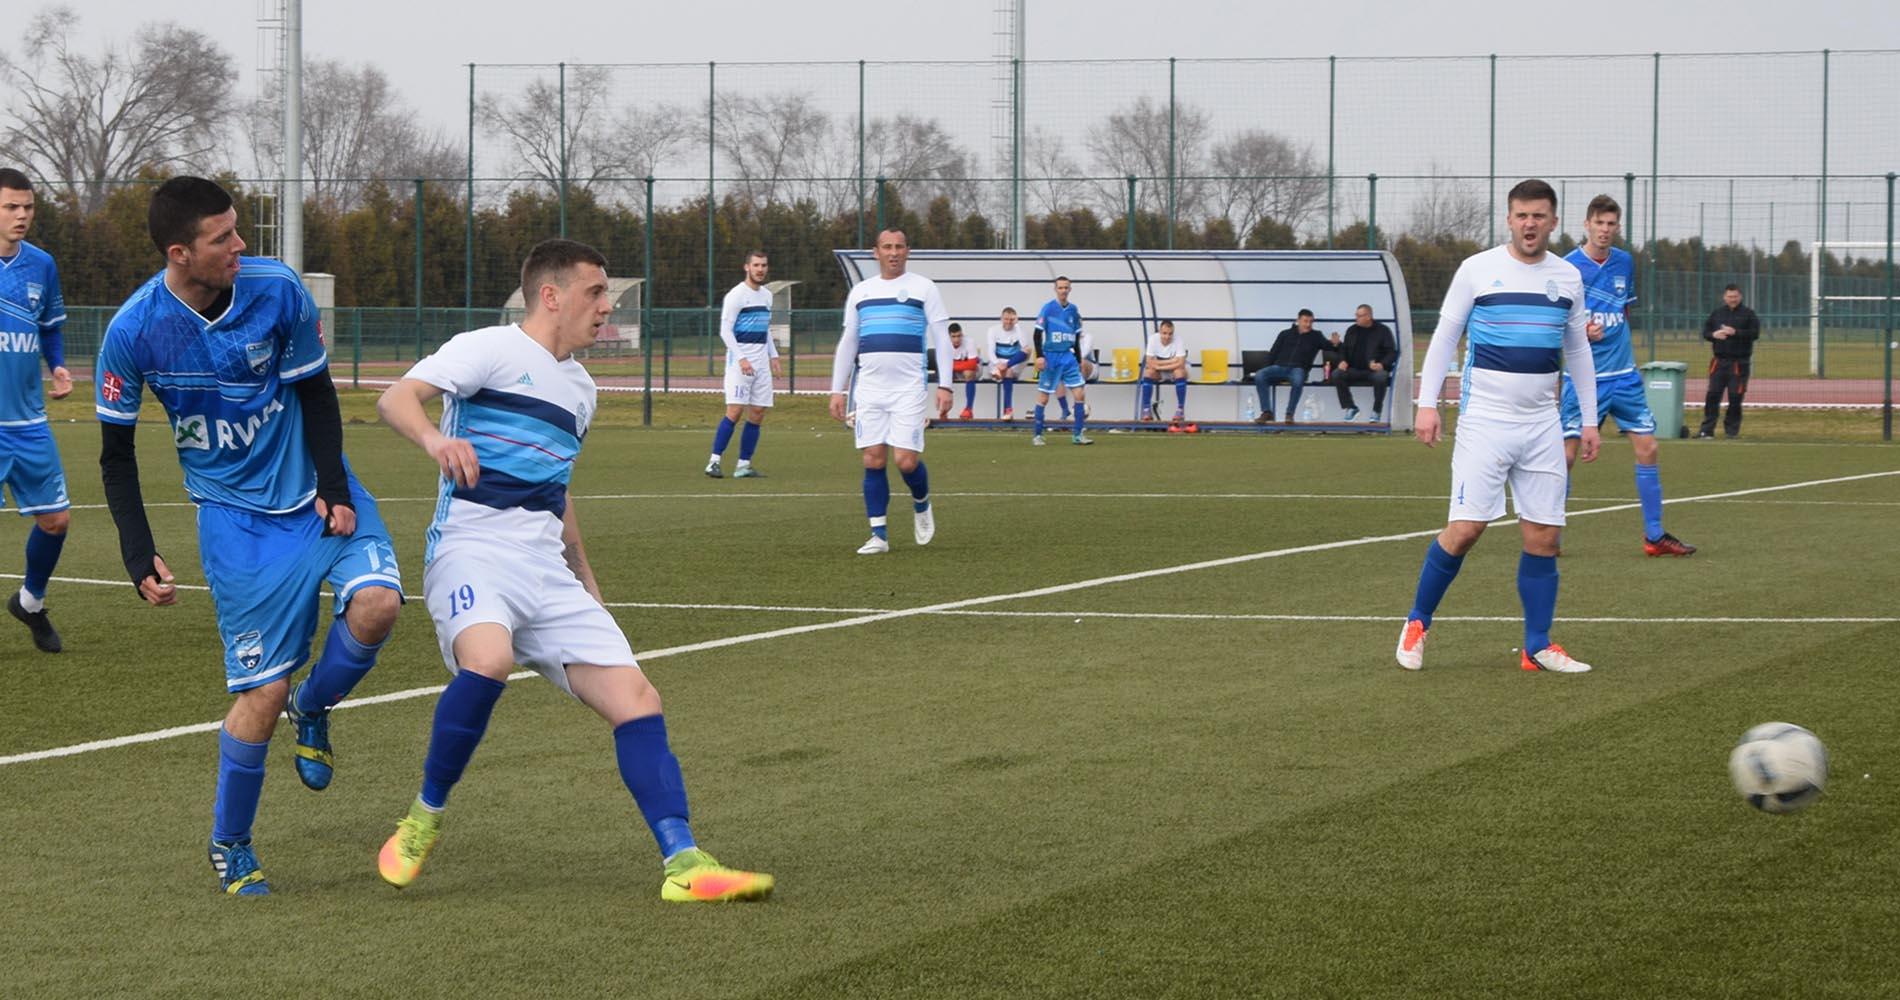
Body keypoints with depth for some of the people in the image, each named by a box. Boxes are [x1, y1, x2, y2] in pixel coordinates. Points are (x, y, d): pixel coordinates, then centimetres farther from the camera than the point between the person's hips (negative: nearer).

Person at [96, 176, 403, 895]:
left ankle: (313, 710, 9)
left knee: (376, 604, -24)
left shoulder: (277, 290, -12)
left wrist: (335, 488, -9)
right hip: (235, 518, -2)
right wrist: (139, 554, -11)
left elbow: (315, 393, 2)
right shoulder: (134, 332, -15)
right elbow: (117, 452, -3)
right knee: (264, 689, -7)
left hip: (316, 494, 2)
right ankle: (228, 845, 16)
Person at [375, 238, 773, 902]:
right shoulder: (489, 350, -2)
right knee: (488, 659, -36)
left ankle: (684, 865, -7)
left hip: (547, 569, 7)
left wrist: (586, 583, 32)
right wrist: (434, 438, -39)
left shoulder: (580, 388, 22)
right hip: (473, 552, -7)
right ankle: (423, 820, -15)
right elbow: (395, 398, -17)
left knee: (635, 698, -6)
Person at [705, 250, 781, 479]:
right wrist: (741, 358, -19)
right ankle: (714, 462, -11)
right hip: (740, 360, -7)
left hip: (761, 363, 7)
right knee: (735, 410, -15)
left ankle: (743, 466, 6)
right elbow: (725, 330, -11)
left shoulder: (767, 295, 16)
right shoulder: (736, 295, -7)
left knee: (758, 414, 2)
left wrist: (773, 356, 16)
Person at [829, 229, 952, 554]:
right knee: (873, 461, -2)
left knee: (906, 461, -10)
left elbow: (942, 339, 2)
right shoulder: (860, 292, 13)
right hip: (870, 389, 3)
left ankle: (921, 504, 22)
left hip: (908, 388, -3)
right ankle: (879, 535, 3)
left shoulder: (923, 288, 3)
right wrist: (837, 390, 12)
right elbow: (847, 344, 17)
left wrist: (944, 385, -7)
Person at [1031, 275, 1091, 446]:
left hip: (1068, 357, 4)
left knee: (1080, 394, -4)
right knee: (1043, 398, -1)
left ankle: (1078, 434, 3)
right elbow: (1038, 334, -7)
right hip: (1050, 357, -4)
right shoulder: (1048, 308, -7)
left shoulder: (1073, 310, 7)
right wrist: (1039, 356, -15)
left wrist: (1079, 360, 15)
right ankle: (1037, 436, 9)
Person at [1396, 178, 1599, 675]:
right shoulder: (1477, 269, -2)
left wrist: (1589, 420, 15)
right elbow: (1443, 337, 2)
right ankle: (1417, 624, 9)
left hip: (1542, 425, 4)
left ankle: (1538, 647, 9)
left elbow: (1578, 351, 18)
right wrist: (1427, 403, -6)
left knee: (1543, 537, 1)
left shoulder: (1568, 277, 9)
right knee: (1464, 529, -9)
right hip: (1483, 422, -4)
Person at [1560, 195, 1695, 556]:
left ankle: (1654, 536, 9)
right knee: (1566, 454, -8)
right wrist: (1582, 332, -22)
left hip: (1623, 374, 5)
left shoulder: (1625, 263, 8)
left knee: (1647, 448, 0)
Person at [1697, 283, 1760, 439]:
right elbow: (1705, 331, 13)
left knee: (1735, 397, -1)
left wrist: (1735, 332, -19)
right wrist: (1713, 335, -10)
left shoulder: (1748, 314, 2)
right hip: (1719, 361, 3)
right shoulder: (1717, 314, 13)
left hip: (1739, 362, -3)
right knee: (1713, 395, -1)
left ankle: (1732, 429, 8)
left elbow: (1755, 333, -8)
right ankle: (1707, 429, 2)